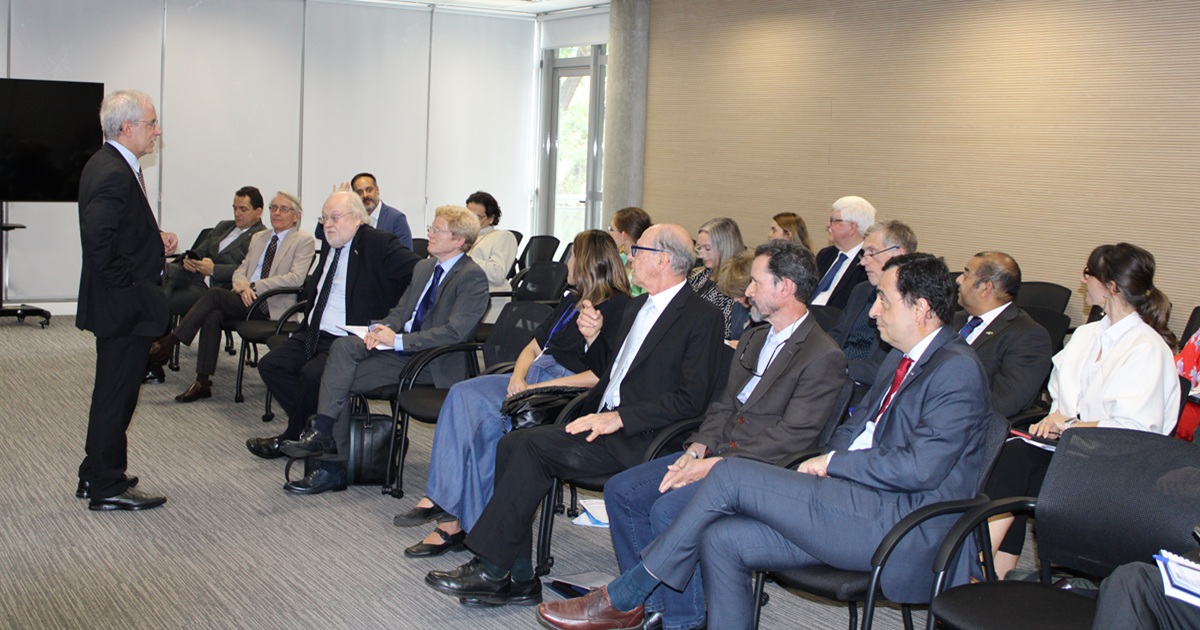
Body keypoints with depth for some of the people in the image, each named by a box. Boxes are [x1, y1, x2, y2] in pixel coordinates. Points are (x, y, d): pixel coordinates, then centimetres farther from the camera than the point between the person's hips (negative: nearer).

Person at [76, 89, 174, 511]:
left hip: (118, 305, 11)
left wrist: (155, 239, 7)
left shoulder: (106, 164, 12)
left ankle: (96, 476, 31)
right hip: (125, 306, -11)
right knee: (117, 394, -1)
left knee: (112, 393, 19)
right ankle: (108, 488, 9)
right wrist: (130, 283, -20)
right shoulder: (114, 175, -21)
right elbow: (98, 241, -29)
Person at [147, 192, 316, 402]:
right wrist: (242, 285, -7)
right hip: (246, 299, 6)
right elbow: (240, 270, 20)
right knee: (213, 315, -26)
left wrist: (254, 286, -15)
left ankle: (170, 341, -15)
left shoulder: (304, 241, 3)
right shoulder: (258, 238, 25)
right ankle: (203, 382, -22)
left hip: (272, 305, -6)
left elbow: (296, 278, -11)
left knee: (215, 293, -24)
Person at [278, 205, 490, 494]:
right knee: (344, 346, -19)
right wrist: (382, 329, -5)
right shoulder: (424, 267, 17)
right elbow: (400, 312, 20)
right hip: (401, 348, 8)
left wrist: (399, 340, -21)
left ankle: (334, 468, -13)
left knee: (342, 380, -20)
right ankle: (322, 432, -21)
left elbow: (455, 332, -20)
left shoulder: (473, 277, -11)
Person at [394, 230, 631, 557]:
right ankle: (439, 500, -24)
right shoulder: (571, 301, 24)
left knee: (488, 418, -27)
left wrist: (542, 387, -18)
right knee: (463, 393, -18)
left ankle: (457, 521, -18)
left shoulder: (619, 307, -5)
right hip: (532, 378, 8)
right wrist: (518, 377, -1)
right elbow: (533, 348, 22)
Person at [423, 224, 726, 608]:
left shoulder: (702, 318, -8)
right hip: (604, 419, 9)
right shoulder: (637, 306, 19)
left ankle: (490, 569, -14)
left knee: (533, 446, -23)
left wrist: (619, 418, -20)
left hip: (637, 436, -9)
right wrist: (593, 339, 5)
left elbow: (692, 399, -17)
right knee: (511, 444, -10)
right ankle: (517, 578, -8)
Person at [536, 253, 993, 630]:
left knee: (731, 477, -15)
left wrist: (833, 463, -9)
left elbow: (920, 466, -20)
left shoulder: (956, 369, -10)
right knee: (722, 539, -9)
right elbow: (854, 428, 23)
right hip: (855, 501, 9)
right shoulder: (900, 360, 21)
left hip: (898, 524, -9)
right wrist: (825, 462, 1)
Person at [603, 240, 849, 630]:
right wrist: (697, 449, -1)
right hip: (717, 453, 9)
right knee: (621, 491, -3)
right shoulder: (754, 338, 17)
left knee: (668, 510, -28)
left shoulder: (823, 356, -12)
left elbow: (793, 437, -18)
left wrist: (716, 465, -19)